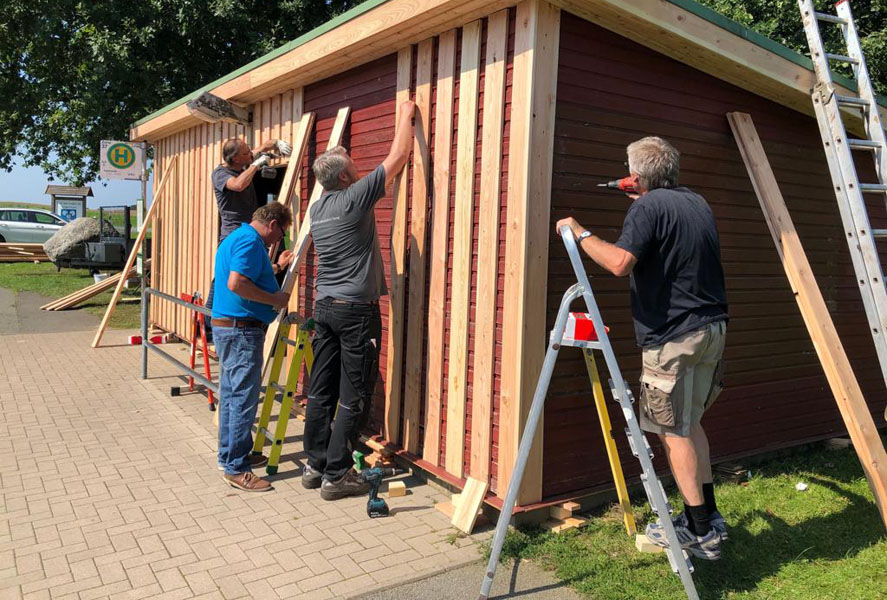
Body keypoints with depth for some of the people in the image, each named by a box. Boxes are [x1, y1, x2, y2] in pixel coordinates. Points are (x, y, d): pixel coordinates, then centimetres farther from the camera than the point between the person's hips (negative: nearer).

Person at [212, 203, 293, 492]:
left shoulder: (235, 237, 18)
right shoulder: (250, 241, -15)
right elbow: (236, 283, -27)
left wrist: (276, 267, 28)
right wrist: (274, 299, -18)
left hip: (226, 327, 11)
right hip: (242, 330, -11)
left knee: (232, 394, 17)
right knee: (244, 398, -6)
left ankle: (231, 454, 28)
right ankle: (236, 468, 0)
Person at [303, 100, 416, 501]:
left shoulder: (317, 209, 11)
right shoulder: (354, 199, -11)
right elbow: (397, 158, -3)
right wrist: (405, 116, 10)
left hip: (324, 306, 8)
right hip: (356, 309, -8)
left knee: (321, 391, 11)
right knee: (354, 397, -1)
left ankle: (315, 466, 19)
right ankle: (336, 475, 4)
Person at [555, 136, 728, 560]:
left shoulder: (648, 206, -12)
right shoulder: (698, 203, 14)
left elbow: (620, 262, -25)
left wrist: (579, 233, -12)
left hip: (674, 335, -9)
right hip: (712, 328, 9)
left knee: (673, 431, 1)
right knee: (688, 423, 19)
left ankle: (700, 532, 8)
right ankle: (709, 515, 25)